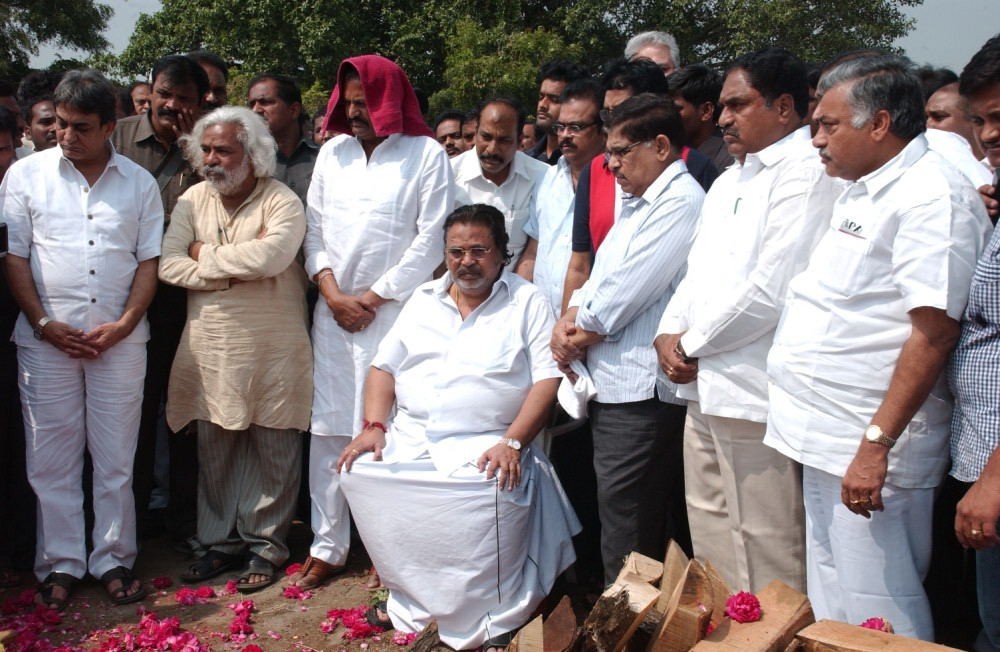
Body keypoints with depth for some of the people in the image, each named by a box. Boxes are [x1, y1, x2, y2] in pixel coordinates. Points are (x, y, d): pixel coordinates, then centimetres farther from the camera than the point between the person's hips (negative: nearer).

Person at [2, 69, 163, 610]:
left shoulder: (139, 182, 7)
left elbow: (149, 261, 5)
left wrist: (125, 323, -7)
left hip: (120, 339, 0)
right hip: (46, 339, 0)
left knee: (115, 457, 6)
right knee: (51, 458, 5)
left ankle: (113, 560, 18)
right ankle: (60, 564, 18)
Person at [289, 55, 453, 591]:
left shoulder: (426, 154, -1)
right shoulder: (333, 152, 13)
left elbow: (430, 241, -7)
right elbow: (314, 230, 12)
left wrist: (371, 299, -6)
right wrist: (333, 294, -2)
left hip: (394, 312, -4)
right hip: (333, 312, 5)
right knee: (328, 430, 6)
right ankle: (327, 547, 17)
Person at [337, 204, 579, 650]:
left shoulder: (527, 302, 5)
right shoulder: (423, 300, 18)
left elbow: (547, 379, -5)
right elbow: (384, 367, 18)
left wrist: (512, 442, -17)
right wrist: (374, 426, 1)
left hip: (485, 445, -4)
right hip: (409, 439, 5)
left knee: (493, 492, -35)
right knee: (362, 475, -22)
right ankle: (413, 601, -4)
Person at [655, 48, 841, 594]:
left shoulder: (806, 172, -11)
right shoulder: (729, 181, 21)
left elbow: (771, 288, -20)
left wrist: (691, 345, -10)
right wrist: (669, 333, 3)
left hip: (754, 390, -10)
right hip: (703, 386, 10)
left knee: (763, 552, -3)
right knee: (710, 532, 18)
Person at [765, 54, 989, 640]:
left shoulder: (932, 196, -15)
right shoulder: (865, 192, 16)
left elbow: (935, 330, -23)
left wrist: (876, 445, -25)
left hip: (871, 451, -10)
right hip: (826, 439, 10)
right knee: (831, 612, 19)